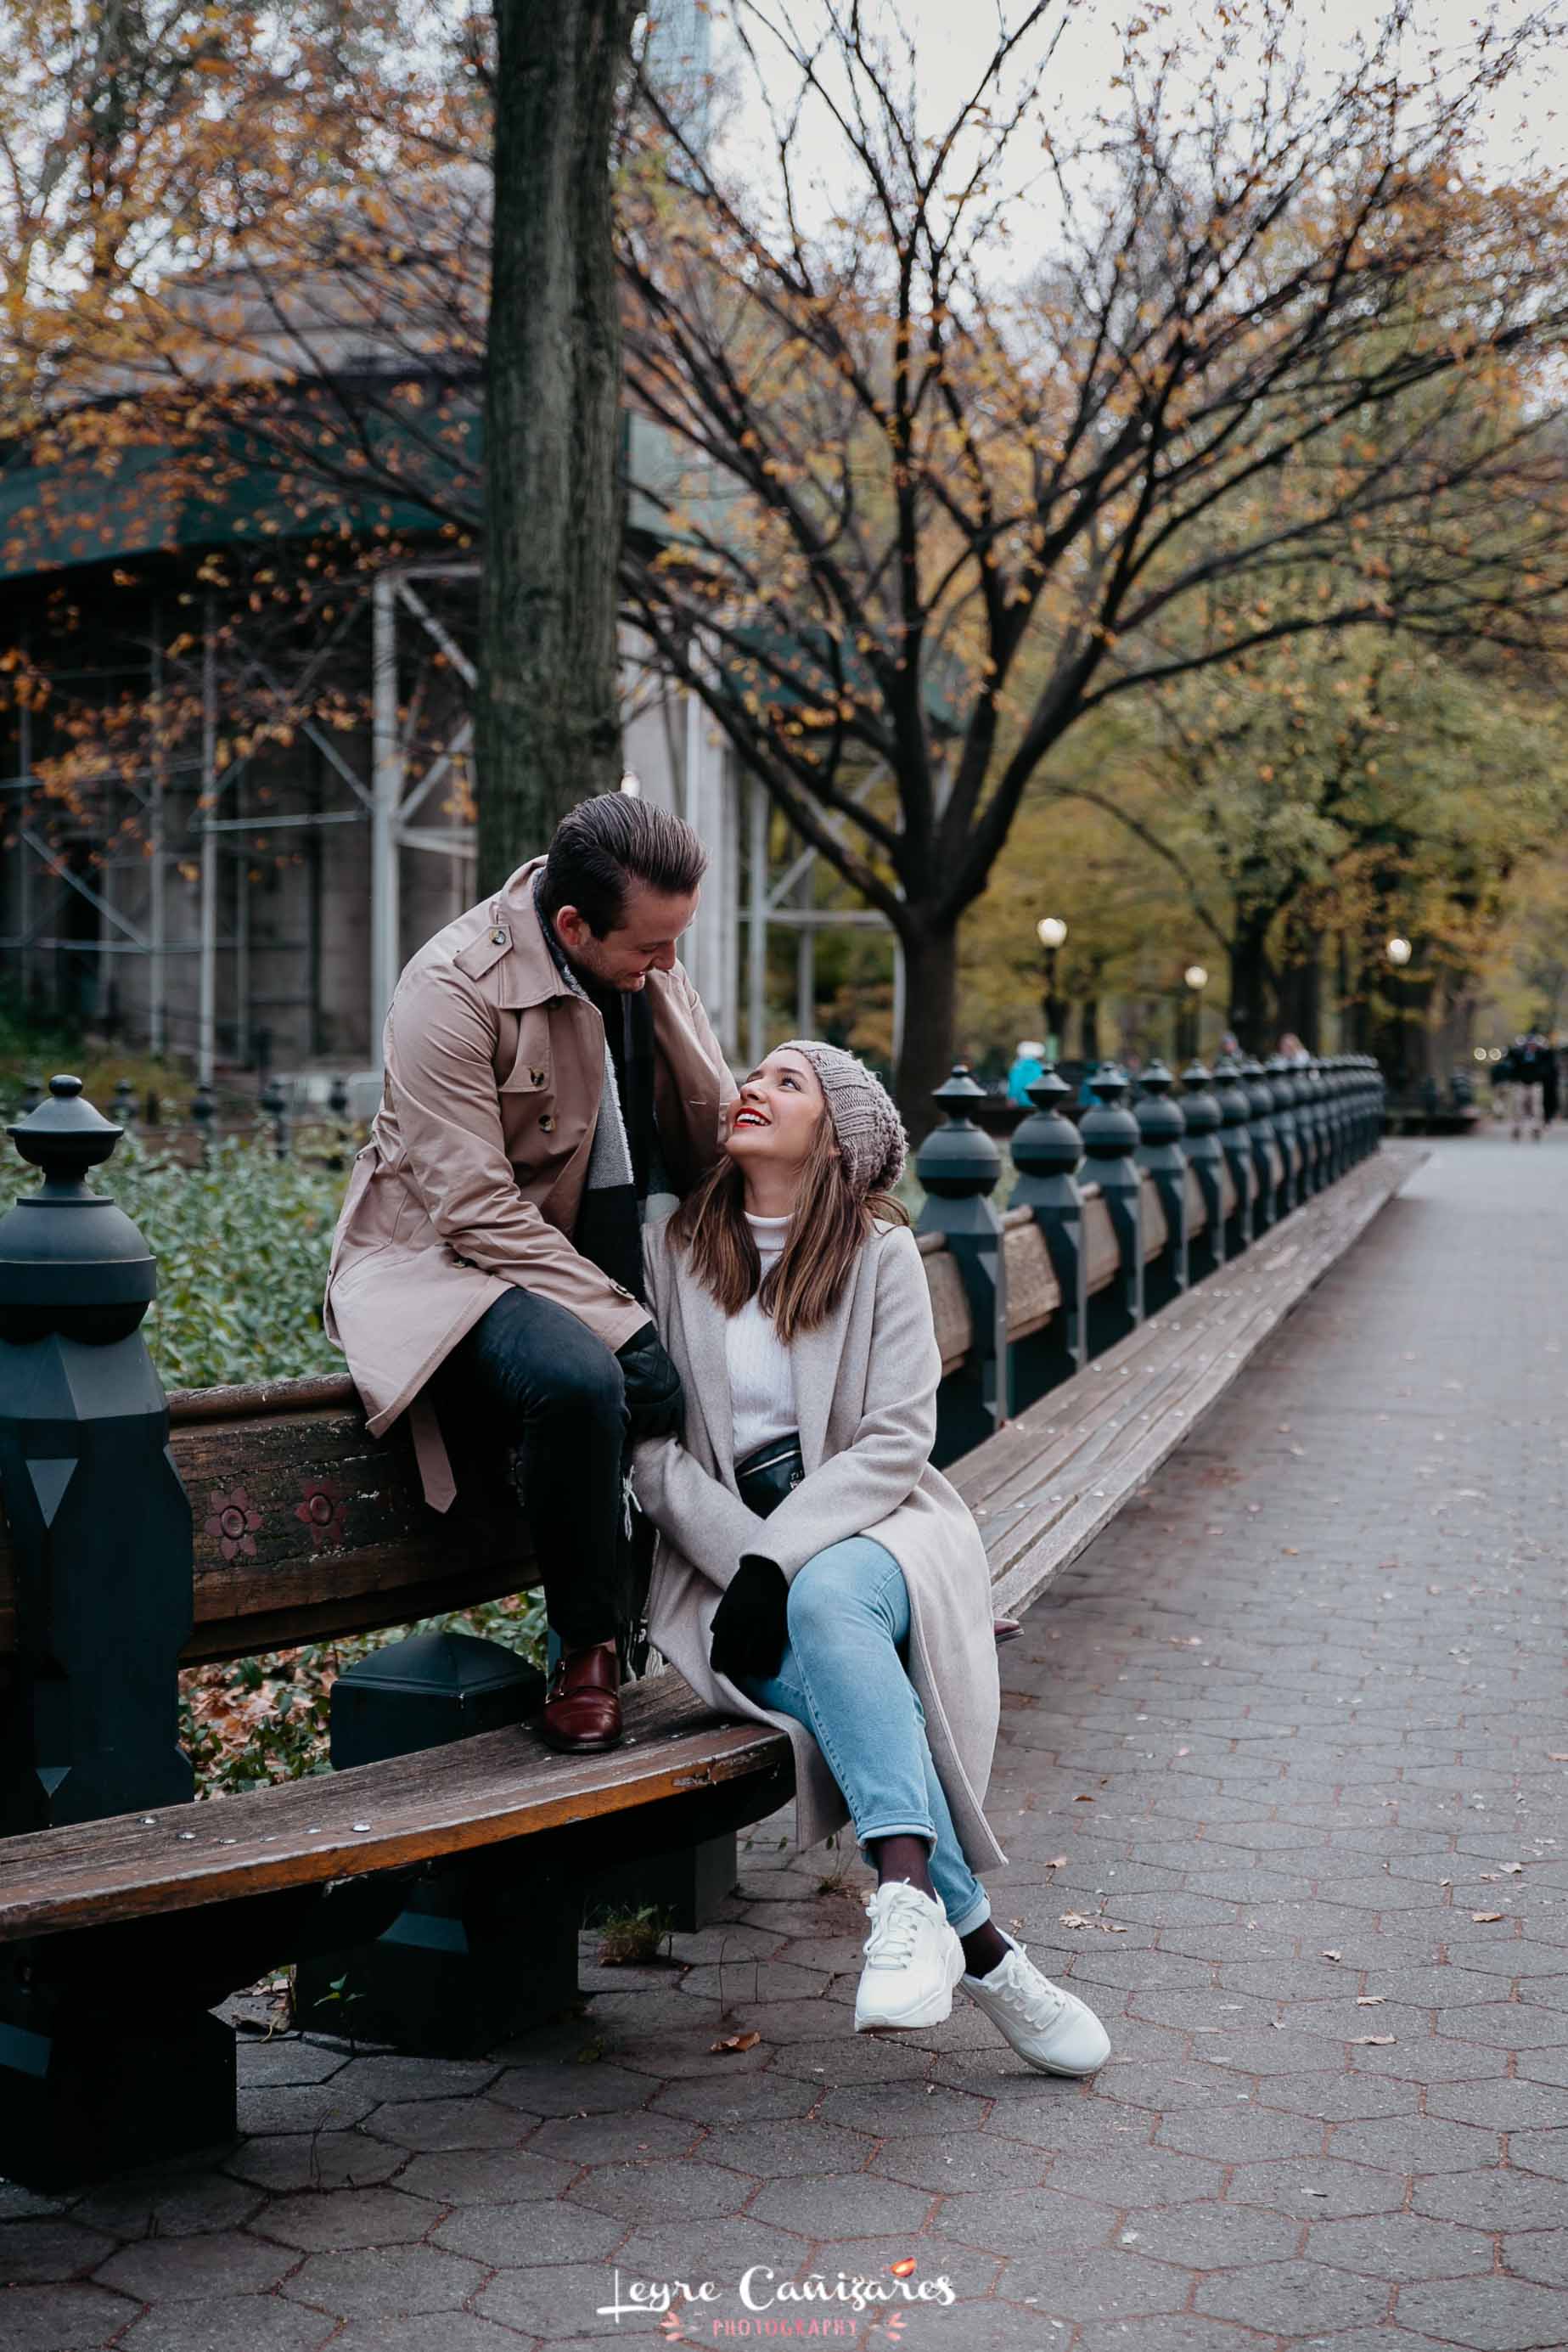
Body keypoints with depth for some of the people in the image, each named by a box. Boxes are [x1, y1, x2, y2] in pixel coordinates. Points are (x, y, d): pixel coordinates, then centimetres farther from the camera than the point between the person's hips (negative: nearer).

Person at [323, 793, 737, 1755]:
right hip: (447, 1255, -7)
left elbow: (717, 1147, 1)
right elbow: (477, 1210, -24)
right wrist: (627, 1326, -27)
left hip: (602, 1253, 7)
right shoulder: (453, 987, -20)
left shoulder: (649, 969, 1)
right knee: (577, 1379, -36)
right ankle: (590, 1646, -13)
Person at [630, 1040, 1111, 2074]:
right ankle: (976, 1941, -24)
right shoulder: (671, 1249, 5)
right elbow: (648, 1445, -1)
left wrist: (778, 1558, -20)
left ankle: (906, 1895, -38)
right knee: (830, 1670, -30)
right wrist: (740, 1560, -15)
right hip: (727, 1551, 1)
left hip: (869, 1531, -1)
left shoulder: (879, 1251, 1)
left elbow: (895, 1441, -7)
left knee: (825, 1602, -36)